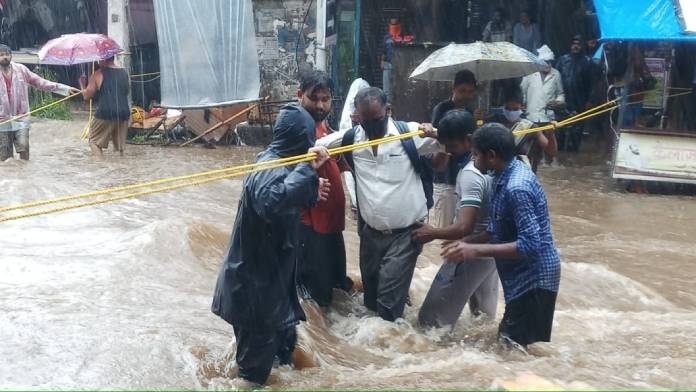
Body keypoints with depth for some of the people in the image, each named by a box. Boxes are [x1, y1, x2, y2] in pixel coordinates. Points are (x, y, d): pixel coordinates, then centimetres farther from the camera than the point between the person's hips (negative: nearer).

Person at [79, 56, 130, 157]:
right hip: (123, 114, 5)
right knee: (120, 144, 14)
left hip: (105, 114, -5)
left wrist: (82, 84, 19)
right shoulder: (124, 73, 11)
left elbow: (86, 96, 1)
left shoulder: (99, 74, -3)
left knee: (95, 141, 6)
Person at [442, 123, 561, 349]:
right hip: (524, 277, 10)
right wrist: (467, 242, 4)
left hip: (533, 279, -10)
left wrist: (477, 250, -29)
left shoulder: (517, 188, -26)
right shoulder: (507, 176, 6)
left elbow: (531, 244, -30)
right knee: (510, 339, 22)